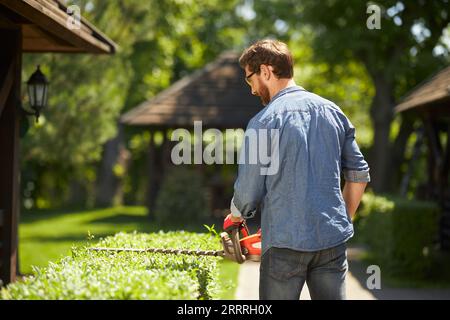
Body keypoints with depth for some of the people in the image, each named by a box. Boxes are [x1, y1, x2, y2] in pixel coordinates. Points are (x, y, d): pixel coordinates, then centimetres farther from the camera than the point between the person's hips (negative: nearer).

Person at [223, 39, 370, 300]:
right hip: (333, 240, 5)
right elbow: (359, 175, 11)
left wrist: (234, 217, 16)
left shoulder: (264, 121, -9)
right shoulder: (333, 112, 7)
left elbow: (248, 194, -5)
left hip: (286, 242, -4)